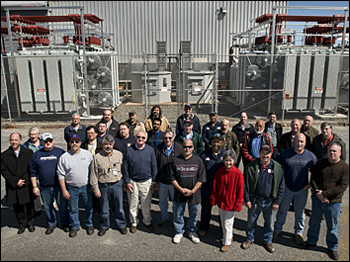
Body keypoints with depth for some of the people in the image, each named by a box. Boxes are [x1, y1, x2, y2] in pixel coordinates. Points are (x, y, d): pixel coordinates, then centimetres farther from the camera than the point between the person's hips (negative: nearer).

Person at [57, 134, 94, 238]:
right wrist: (64, 190, -4)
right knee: (73, 209, 13)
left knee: (89, 207, 12)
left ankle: (89, 224, 34)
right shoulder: (64, 157, -4)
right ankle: (75, 226, 34)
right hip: (71, 188, 0)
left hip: (86, 186, 0)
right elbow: (61, 175, -1)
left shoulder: (88, 154, -4)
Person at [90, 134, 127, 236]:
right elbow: (93, 175, -2)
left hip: (117, 185, 1)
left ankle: (121, 225, 32)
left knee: (119, 207, 12)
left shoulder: (119, 155, -1)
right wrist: (96, 189, -3)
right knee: (104, 209, 13)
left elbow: (123, 170, 7)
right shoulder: (97, 157, -5)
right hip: (103, 186, 0)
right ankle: (104, 226, 34)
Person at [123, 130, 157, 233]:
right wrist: (127, 182, -3)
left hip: (146, 182, 0)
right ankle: (134, 223, 32)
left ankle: (147, 221, 34)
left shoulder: (150, 150, -3)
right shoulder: (129, 150, -5)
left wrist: (153, 182, 1)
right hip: (133, 182, 0)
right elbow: (125, 167, 0)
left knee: (146, 204, 12)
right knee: (133, 204, 12)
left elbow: (154, 167, 3)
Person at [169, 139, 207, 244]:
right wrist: (180, 189, -11)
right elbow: (172, 178, 0)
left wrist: (192, 191, -12)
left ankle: (192, 232, 37)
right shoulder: (176, 160, 0)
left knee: (193, 215, 14)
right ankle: (179, 232, 34)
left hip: (194, 194, 0)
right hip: (179, 193, 0)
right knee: (178, 215, 12)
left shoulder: (198, 160, -2)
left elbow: (201, 178, -4)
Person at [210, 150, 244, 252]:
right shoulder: (219, 171, -5)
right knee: (223, 223, 21)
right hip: (220, 202, 5)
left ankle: (227, 242, 29)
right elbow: (214, 186, 3)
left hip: (231, 204, -4)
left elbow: (240, 190, -12)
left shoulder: (238, 173, -16)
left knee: (227, 224, 7)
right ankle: (229, 236, 45)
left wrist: (238, 205, -10)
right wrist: (213, 199, 5)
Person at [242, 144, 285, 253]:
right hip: (254, 200, 0)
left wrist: (277, 202, -3)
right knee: (251, 221, 15)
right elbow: (245, 184, -2)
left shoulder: (277, 168, -5)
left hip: (270, 201, 1)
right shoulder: (251, 167, -7)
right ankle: (250, 239, 37)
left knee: (269, 223, 17)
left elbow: (281, 186, 0)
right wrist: (246, 199, -6)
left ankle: (267, 241, 39)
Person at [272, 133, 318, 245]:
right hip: (287, 188, -1)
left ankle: (298, 232, 35)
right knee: (282, 210, 12)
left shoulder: (310, 156, -6)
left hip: (302, 190, 1)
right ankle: (277, 229, 31)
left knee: (300, 212, 15)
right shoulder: (285, 153, -10)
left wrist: (310, 184, -2)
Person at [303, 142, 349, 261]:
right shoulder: (320, 163, 0)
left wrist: (324, 194, -18)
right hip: (317, 199, 3)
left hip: (333, 202, -2)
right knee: (314, 221, 17)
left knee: (332, 226, 12)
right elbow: (313, 178, 1)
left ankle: (332, 247, 33)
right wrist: (317, 193, -14)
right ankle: (311, 241, 38)